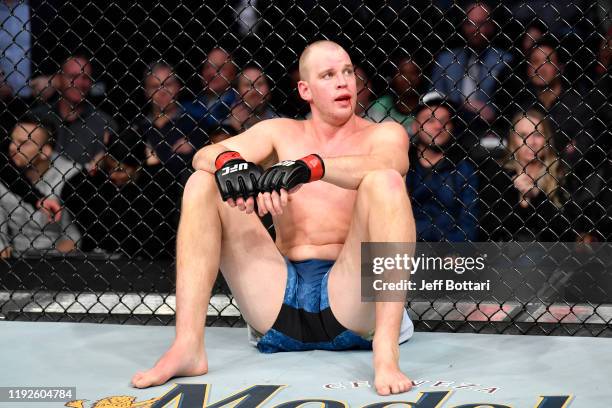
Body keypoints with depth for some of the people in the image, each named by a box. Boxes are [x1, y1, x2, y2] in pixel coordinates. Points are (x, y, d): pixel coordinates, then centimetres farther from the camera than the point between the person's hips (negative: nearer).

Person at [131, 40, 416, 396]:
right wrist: (230, 164, -23)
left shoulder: (383, 135, 8)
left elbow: (388, 165, -19)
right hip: (280, 294, 3)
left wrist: (308, 167, -33)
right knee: (203, 184, -6)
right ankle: (188, 348, -22)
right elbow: (205, 155, 1)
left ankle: (386, 355, -39)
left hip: (347, 297, -3)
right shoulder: (281, 133, 17)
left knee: (385, 183, -25)